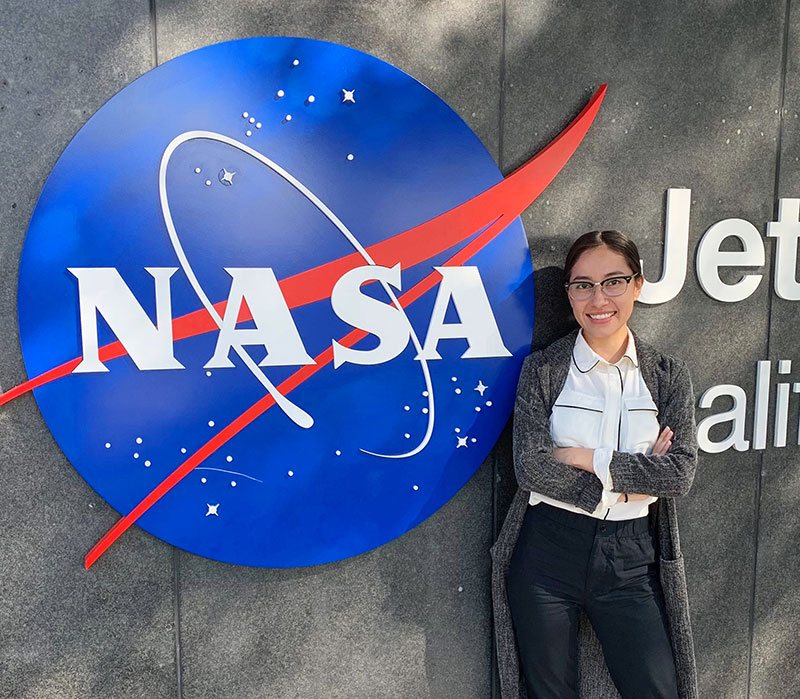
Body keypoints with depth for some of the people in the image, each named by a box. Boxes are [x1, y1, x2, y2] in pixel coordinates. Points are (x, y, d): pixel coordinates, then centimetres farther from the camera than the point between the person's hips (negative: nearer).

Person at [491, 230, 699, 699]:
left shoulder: (668, 375, 2)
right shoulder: (544, 369, -5)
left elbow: (681, 473, -8)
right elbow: (530, 466, -14)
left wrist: (590, 459, -15)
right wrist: (630, 480, -13)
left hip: (631, 557, 2)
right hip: (547, 553, -1)